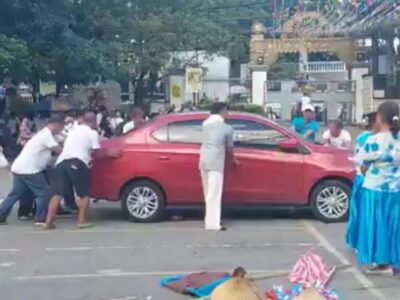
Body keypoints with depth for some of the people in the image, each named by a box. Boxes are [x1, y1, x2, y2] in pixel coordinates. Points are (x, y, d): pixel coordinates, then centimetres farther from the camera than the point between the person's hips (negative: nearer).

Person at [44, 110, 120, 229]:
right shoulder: (92, 133, 8)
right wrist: (109, 153, 16)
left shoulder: (73, 130, 29)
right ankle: (82, 221, 5)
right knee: (84, 194, 9)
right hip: (77, 163, -6)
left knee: (57, 193, 3)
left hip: (61, 162, 6)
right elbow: (95, 153, 5)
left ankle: (49, 222, -2)